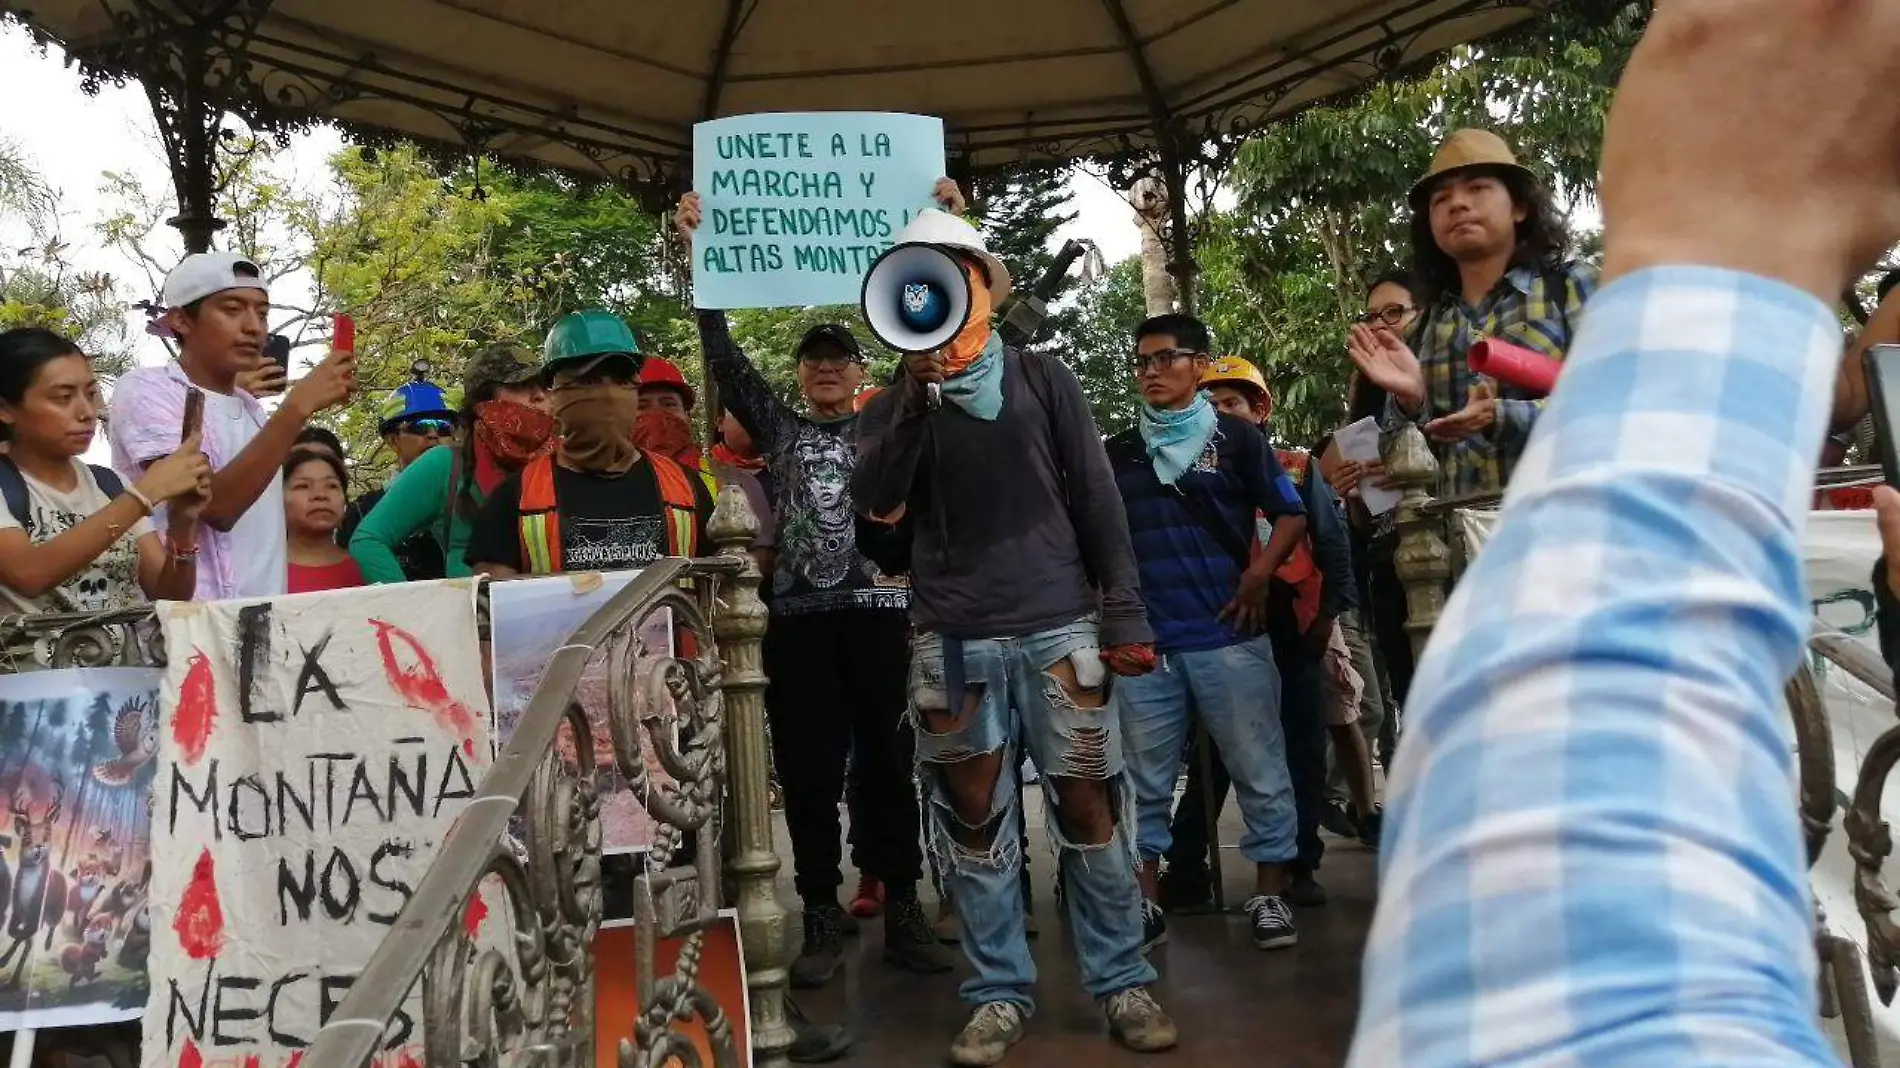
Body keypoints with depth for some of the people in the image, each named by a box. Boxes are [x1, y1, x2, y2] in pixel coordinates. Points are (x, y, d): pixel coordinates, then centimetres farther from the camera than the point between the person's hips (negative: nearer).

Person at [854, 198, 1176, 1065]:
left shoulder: (1042, 379, 8)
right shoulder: (895, 407, 9)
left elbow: (1097, 500, 5)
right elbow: (875, 504, -9)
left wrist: (1126, 614, 0)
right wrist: (917, 391, -15)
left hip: (1059, 626, -1)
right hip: (952, 638, 1)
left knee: (1088, 808, 3)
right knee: (974, 821, 6)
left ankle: (1124, 983, 16)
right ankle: (1000, 995, 18)